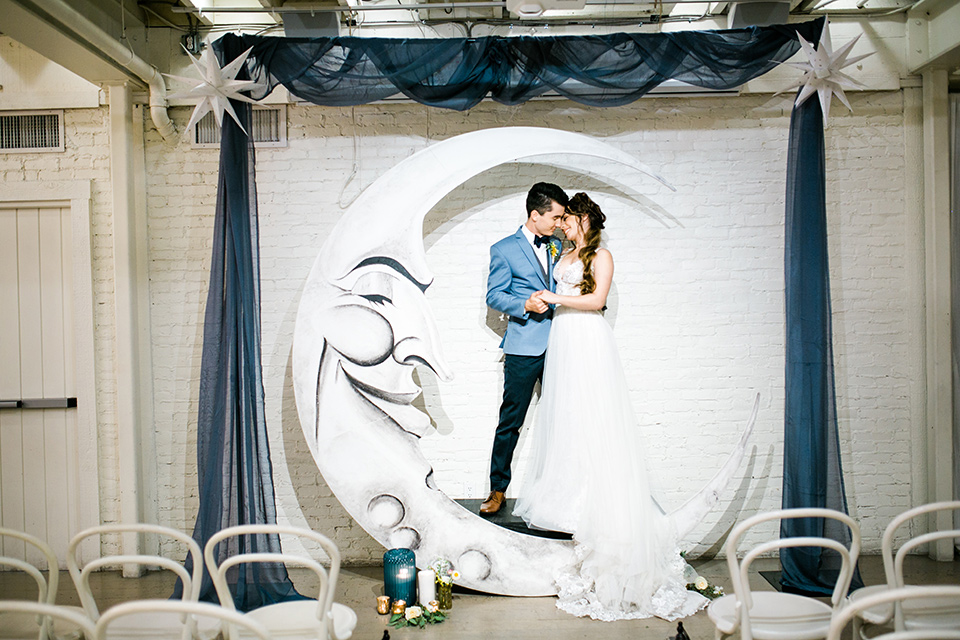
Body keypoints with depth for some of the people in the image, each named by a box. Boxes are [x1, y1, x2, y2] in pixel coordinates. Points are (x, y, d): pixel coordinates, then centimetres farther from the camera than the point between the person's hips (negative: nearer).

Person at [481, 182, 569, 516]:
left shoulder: (556, 247, 14)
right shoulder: (504, 250, -1)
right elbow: (493, 296, -4)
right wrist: (526, 306, -19)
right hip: (524, 348, -5)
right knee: (510, 421, 1)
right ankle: (498, 489, 14)